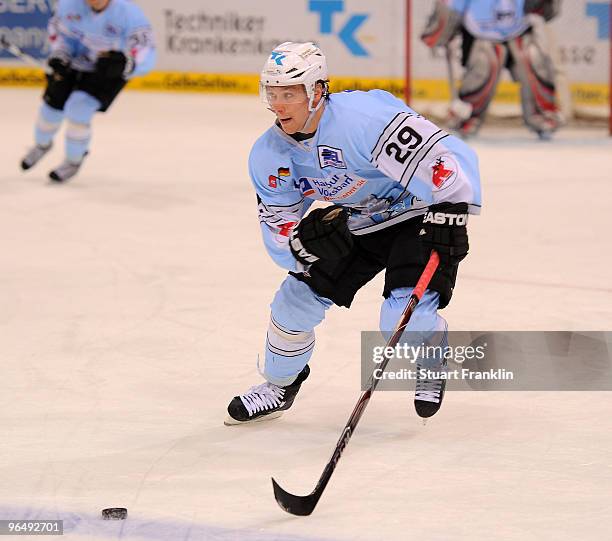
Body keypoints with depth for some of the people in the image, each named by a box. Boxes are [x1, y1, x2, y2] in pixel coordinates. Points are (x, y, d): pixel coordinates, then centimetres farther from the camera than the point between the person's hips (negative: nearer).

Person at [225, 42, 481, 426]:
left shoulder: (362, 117, -33)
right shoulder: (269, 155, -10)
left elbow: (446, 156, -35)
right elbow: (278, 225, -5)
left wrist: (449, 215, -38)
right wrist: (303, 238, -27)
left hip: (420, 214, -7)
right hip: (355, 224, 7)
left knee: (404, 316, -22)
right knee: (298, 297, 1)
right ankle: (279, 385, 26)